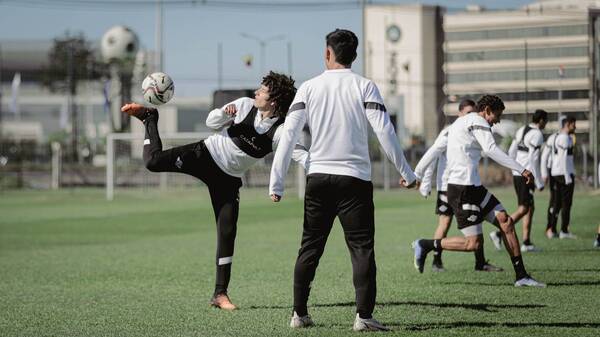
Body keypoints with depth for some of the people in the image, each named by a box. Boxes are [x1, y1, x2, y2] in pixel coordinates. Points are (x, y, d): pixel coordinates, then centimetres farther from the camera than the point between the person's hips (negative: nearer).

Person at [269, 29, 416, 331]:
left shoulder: (309, 88, 4)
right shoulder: (364, 86, -1)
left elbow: (288, 136, 0)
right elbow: (384, 132, -8)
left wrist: (276, 184, 2)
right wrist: (406, 173, 0)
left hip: (318, 178, 2)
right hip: (355, 179, -2)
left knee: (309, 249, 12)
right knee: (362, 249, 0)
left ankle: (299, 314, 15)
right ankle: (364, 316, -9)